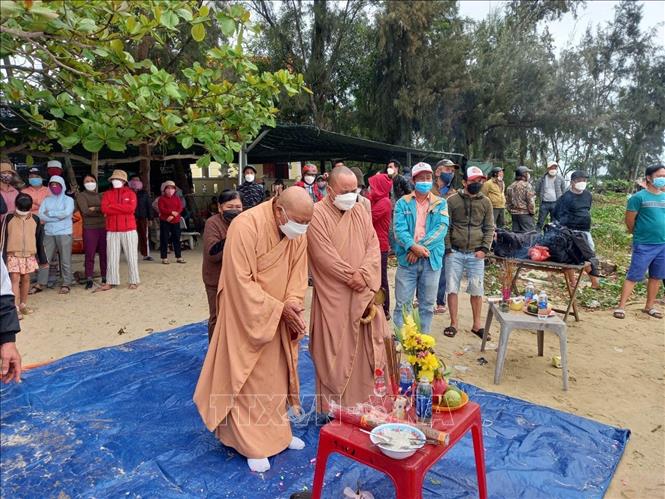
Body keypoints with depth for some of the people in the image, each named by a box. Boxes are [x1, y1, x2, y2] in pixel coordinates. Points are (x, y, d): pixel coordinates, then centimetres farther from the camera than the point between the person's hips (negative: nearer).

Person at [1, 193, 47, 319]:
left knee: (26, 279, 10)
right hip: (13, 254, -2)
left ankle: (23, 305, 24)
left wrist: (43, 259, 10)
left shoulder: (35, 220, 4)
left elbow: (39, 241, 9)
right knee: (15, 279, -8)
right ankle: (15, 308, -8)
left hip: (30, 255, 2)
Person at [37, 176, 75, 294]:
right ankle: (41, 283, 11)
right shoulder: (46, 200, 13)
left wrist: (50, 213, -5)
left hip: (64, 233, -4)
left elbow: (66, 213, -15)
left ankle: (66, 284, 4)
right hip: (49, 234, 4)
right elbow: (41, 215, 0)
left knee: (65, 260, -2)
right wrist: (58, 217, -10)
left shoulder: (68, 199, 3)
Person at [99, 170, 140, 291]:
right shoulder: (107, 194, 11)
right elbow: (104, 209, -5)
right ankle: (110, 282, 9)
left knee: (131, 256, 3)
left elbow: (131, 208, -13)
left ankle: (134, 281, 11)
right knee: (112, 257, 4)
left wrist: (113, 205, -8)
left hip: (129, 229, -2)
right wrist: (123, 209, -10)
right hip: (112, 230, 2)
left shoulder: (130, 193, 4)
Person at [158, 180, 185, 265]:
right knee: (164, 239, 0)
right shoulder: (162, 198, 1)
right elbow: (161, 209, -11)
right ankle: (164, 258, 6)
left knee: (176, 239, 6)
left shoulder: (177, 198, 11)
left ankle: (179, 257, 12)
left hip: (175, 221, 3)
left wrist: (172, 216, -14)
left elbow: (180, 208, -1)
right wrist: (172, 212, -20)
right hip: (164, 221, -3)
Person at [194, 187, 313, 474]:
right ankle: (251, 443, 22)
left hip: (279, 319, 6)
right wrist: (279, 309, -23)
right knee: (249, 379, 6)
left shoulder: (298, 231, -6)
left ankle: (276, 430, 36)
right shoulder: (246, 226, -25)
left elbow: (299, 272, -1)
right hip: (248, 317, -6)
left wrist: (293, 304, -19)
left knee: (277, 375, 17)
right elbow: (241, 282, -25)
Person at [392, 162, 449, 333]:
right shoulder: (403, 203, 3)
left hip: (432, 260, 1)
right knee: (402, 303, 5)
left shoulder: (440, 204, 6)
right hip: (407, 259, -1)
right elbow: (399, 229, -9)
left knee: (427, 304, 12)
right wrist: (413, 246, -25)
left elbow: (441, 229, -8)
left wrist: (421, 247, -18)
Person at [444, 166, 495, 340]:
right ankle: (454, 323, 17)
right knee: (452, 288, 4)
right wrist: (448, 249, -5)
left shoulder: (485, 202, 5)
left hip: (476, 254, 1)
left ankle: (476, 325, 21)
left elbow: (489, 228, 8)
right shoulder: (453, 200, -2)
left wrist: (484, 249, -4)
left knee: (477, 290, 6)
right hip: (455, 253, -1)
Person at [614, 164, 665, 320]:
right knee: (633, 276, -5)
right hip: (644, 245, -6)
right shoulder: (639, 197, -9)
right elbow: (629, 220, -6)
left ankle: (649, 306, 25)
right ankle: (621, 306, 0)